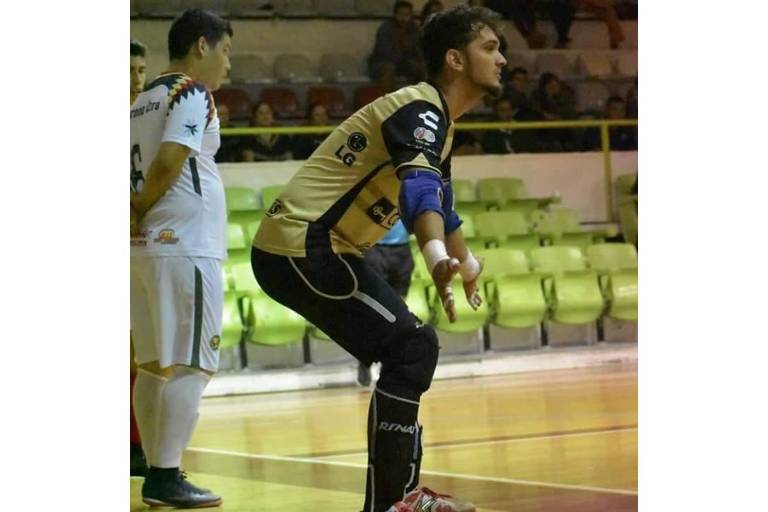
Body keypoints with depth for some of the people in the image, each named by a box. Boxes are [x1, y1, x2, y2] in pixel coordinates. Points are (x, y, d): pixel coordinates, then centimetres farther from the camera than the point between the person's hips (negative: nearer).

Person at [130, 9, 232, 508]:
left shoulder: (145, 99, 18)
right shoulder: (193, 94, -9)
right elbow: (168, 162, -19)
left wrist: (136, 215, 7)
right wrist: (140, 211, -6)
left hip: (148, 245, 9)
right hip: (185, 246, -9)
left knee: (155, 364, 11)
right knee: (190, 366, -6)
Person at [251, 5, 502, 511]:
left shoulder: (436, 118, 14)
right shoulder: (420, 109, -16)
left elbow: (439, 199, 33)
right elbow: (419, 187, -37)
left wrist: (466, 262, 48)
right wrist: (439, 257, -54)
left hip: (319, 249, 10)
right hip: (299, 247, -10)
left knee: (412, 349, 15)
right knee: (412, 349, -14)